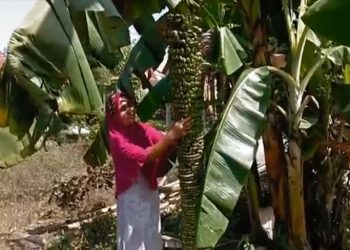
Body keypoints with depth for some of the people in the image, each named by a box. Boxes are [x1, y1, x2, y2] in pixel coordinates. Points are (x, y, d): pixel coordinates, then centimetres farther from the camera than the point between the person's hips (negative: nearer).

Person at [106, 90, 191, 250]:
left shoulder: (141, 129, 2)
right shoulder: (116, 138, -19)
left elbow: (164, 143, -10)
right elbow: (146, 155, -30)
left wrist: (177, 134, -31)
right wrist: (172, 136, -38)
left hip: (149, 190, 7)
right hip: (132, 195, -6)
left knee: (152, 237, 19)